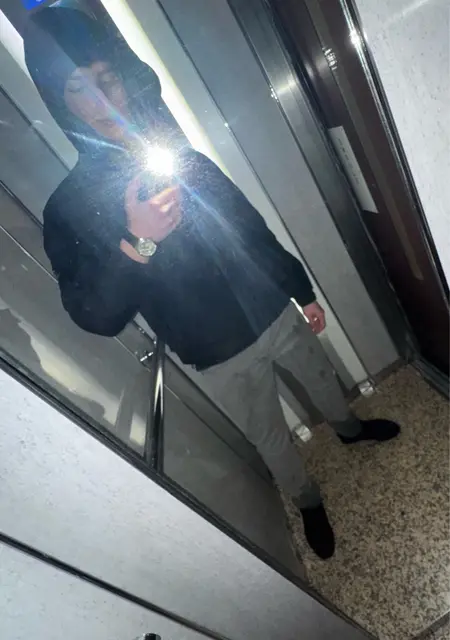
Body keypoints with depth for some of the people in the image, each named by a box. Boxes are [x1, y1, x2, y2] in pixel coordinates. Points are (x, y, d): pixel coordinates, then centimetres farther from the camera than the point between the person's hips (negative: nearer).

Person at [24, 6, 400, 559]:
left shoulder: (183, 157, 1)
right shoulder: (68, 210, -12)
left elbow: (253, 228, 6)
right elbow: (95, 318, -19)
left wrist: (302, 291, 10)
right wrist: (135, 246, -36)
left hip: (275, 311, 5)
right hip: (223, 358, -4)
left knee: (321, 377, 28)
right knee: (272, 441, 17)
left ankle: (349, 428, 63)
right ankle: (309, 504, 50)